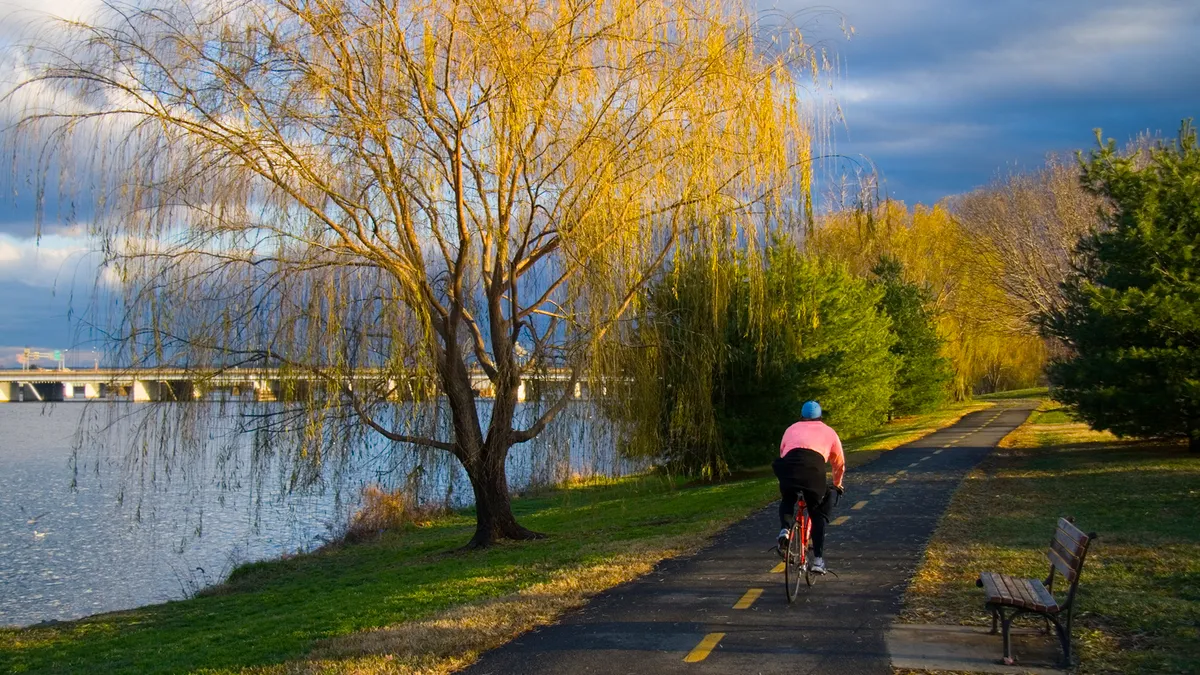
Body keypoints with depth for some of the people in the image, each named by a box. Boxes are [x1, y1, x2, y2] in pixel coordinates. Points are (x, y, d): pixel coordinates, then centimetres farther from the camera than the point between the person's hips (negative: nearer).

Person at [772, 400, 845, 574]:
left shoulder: (792, 429, 34)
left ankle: (785, 529, 0)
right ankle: (818, 559, 4)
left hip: (789, 463, 1)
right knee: (818, 514, 15)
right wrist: (837, 484, 56)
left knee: (787, 500, 29)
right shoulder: (829, 432, 32)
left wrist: (789, 477, 56)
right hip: (814, 466, -1)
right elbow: (839, 463, 39)